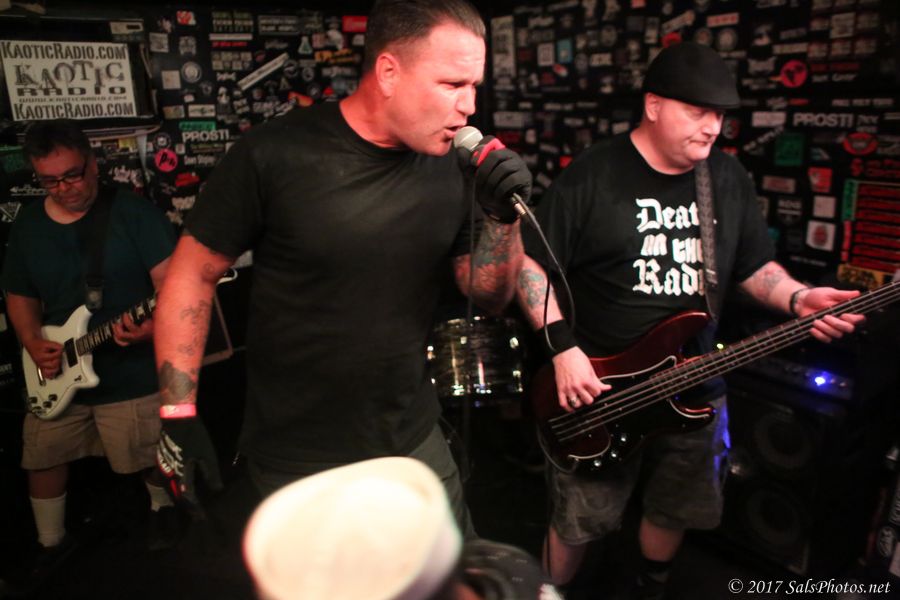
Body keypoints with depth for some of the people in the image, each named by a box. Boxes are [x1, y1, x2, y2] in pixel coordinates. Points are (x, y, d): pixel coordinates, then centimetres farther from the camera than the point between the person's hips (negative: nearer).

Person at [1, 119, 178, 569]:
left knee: (153, 457, 7)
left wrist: (154, 325, -34)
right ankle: (51, 544, 41)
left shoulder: (134, 212, -11)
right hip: (56, 374, 5)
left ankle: (161, 508, 40)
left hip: (134, 374, -5)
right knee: (43, 460, 16)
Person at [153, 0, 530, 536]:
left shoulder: (450, 171, -3)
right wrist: (179, 416, -10)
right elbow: (192, 276, -9)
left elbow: (491, 296, 4)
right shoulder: (275, 155, -18)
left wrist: (503, 217, -14)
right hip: (299, 464, -4)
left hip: (416, 443, 5)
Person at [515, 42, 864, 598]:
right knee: (579, 524, 6)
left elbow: (756, 265, 12)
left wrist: (798, 300, -8)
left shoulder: (731, 178, 4)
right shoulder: (591, 175, -12)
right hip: (598, 391, -4)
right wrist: (563, 347, -20)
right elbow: (530, 261, -11)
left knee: (675, 512, 22)